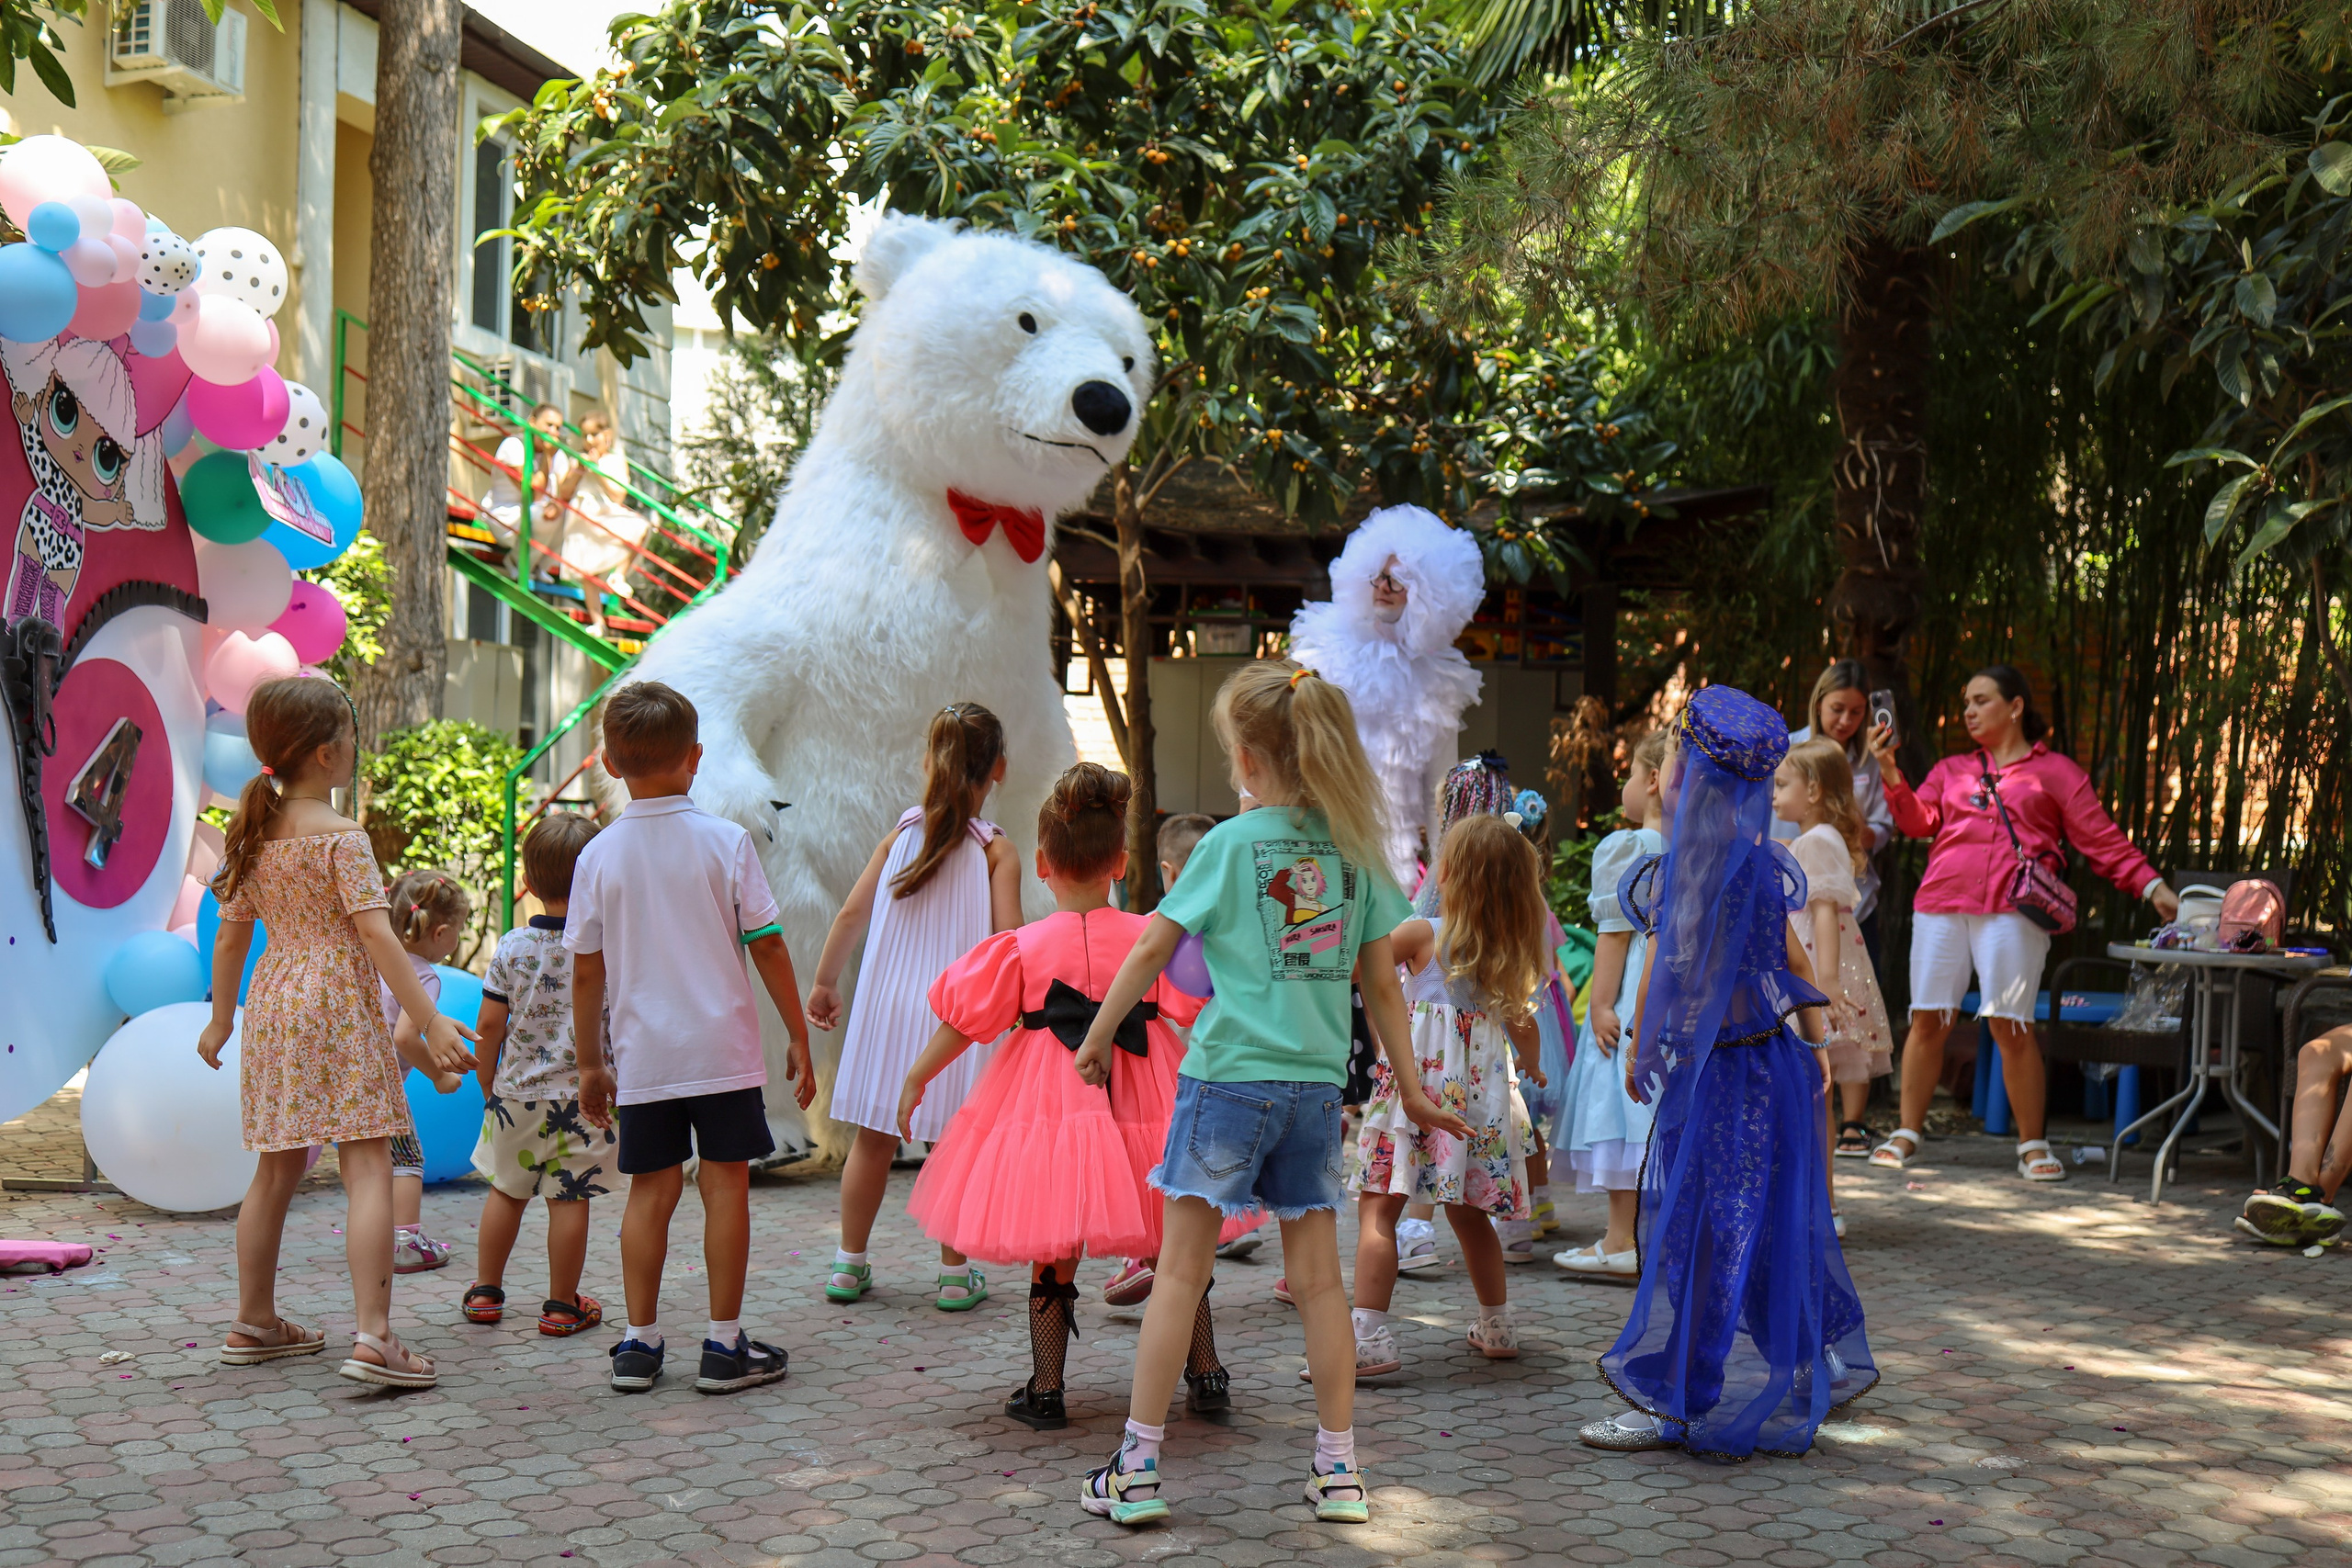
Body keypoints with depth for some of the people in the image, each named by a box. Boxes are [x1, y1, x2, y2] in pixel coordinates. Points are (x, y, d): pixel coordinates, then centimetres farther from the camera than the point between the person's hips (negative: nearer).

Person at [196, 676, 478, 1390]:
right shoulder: (341, 836, -12)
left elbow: (231, 935, 15)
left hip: (273, 1006, 8)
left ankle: (255, 1322, 27)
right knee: (368, 1168, -9)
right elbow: (375, 934, -19)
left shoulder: (253, 835, 9)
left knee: (278, 1169, 18)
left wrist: (221, 1018, 26)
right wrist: (428, 1020, -20)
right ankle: (373, 1336, -17)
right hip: (338, 1008, -7)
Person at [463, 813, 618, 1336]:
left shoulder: (513, 946, -4)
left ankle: (485, 1291, 28)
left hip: (517, 1092, 2)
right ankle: (562, 1305, 10)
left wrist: (488, 1082, 12)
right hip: (582, 1094, -2)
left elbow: (491, 1023, -2)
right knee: (569, 1199, 3)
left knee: (506, 1189, 17)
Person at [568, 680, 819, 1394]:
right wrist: (799, 1039, 4)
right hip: (723, 1046, -2)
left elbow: (586, 970, 3)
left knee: (651, 1189, 10)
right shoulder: (724, 840, -5)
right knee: (726, 1185, 4)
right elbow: (767, 945, -4)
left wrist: (590, 1062, 13)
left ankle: (639, 1342, 14)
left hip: (642, 1055, 2)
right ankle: (725, 1346, 8)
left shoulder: (598, 855, 0)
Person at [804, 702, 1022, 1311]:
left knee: (873, 1139, 12)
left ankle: (849, 1263, 19)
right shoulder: (996, 848, -7)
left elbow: (853, 911, 3)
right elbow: (1007, 941, -14)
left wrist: (824, 983, 12)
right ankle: (956, 1272, 10)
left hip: (887, 1004, 3)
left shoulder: (902, 833, 3)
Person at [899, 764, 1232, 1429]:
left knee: (1053, 1253, 11)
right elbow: (1206, 1017, 3)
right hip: (1142, 1110, 1)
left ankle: (1046, 1391, 14)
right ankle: (1206, 1377, 21)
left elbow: (962, 1024, 1)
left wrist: (914, 1081, 13)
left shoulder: (1020, 949, -5)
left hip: (1049, 1102, -1)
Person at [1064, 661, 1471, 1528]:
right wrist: (1411, 1088, 15)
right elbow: (1381, 980, 8)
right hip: (1317, 1083, 4)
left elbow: (1154, 946, 0)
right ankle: (1339, 1469, 15)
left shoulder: (1230, 843, -5)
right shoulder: (1355, 846, 5)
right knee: (1318, 1278, 11)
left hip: (1228, 1074, -4)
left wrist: (1097, 1037, 12)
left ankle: (1136, 1468, 5)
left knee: (1182, 1270, 1)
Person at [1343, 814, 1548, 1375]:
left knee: (1377, 1209, -6)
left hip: (1420, 1084, -6)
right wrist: (1531, 1067, 42)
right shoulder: (1511, 950, 9)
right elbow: (1520, 1022, 22)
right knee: (1468, 1213, 21)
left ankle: (1369, 1337, -16)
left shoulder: (1422, 934, -8)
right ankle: (1496, 1328, 30)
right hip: (1482, 1093, 6)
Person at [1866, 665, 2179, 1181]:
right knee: (1928, 1019, 1)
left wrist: (2151, 886, 1)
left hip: (2012, 908, -3)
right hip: (1942, 903, 3)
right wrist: (1890, 772, -3)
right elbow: (1918, 821, 10)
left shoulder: (2055, 771, 13)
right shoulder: (1951, 770, 24)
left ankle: (2032, 1144, 4)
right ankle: (1907, 1134, 10)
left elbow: (2103, 839, 10)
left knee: (2011, 1025, -8)